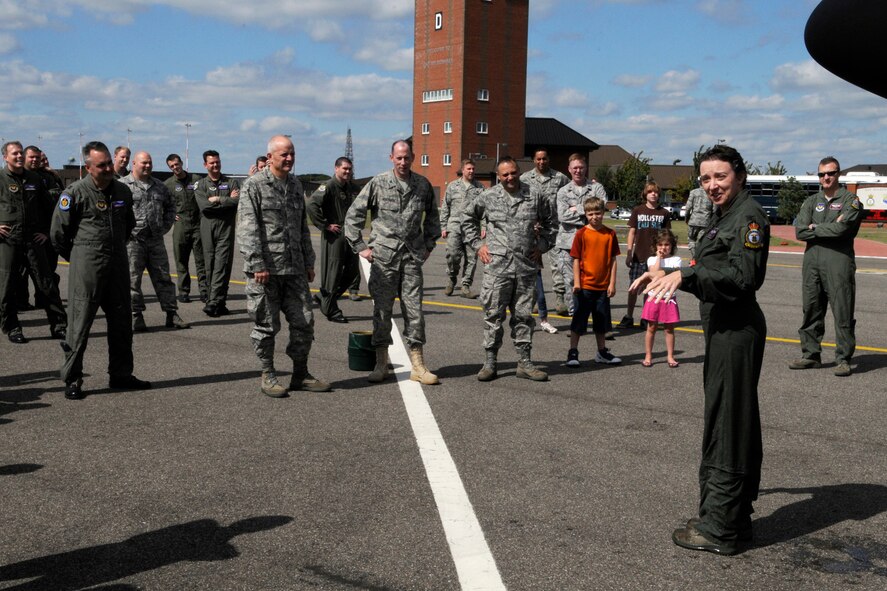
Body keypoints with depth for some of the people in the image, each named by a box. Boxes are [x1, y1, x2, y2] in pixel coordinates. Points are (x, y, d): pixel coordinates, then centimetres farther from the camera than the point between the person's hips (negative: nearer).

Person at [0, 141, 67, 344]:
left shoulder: (34, 179, 10)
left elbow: (47, 206, 20)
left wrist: (46, 231, 13)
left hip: (33, 240, 2)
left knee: (47, 284, 3)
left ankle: (59, 326, 8)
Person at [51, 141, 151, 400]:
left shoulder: (122, 191, 7)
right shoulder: (75, 192, -9)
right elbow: (58, 233, -3)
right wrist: (78, 257, 5)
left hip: (118, 265, 6)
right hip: (86, 267, -5)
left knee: (121, 322, 10)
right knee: (80, 322, -3)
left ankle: (121, 374, 22)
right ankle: (72, 379, 6)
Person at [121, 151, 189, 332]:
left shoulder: (159, 186, 14)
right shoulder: (123, 185, -4)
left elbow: (170, 206, 24)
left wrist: (165, 226, 12)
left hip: (156, 240, 5)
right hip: (133, 240, -5)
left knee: (163, 278, 7)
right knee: (133, 280, 0)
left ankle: (172, 314, 13)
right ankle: (136, 316, 7)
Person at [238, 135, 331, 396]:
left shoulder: (295, 185, 15)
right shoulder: (254, 185, -6)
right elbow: (248, 229, -12)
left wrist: (309, 262, 18)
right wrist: (257, 265, -18)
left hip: (294, 269, 6)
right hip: (265, 269, -6)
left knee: (304, 321, 6)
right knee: (266, 325, 3)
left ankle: (300, 375, 19)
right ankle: (268, 376, 16)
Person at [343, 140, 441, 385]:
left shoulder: (423, 185, 7)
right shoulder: (378, 183, -1)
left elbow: (432, 215, 22)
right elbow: (354, 214, 2)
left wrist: (429, 245, 15)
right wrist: (360, 246, -2)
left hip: (412, 256, 2)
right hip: (383, 256, -2)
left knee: (414, 310, 3)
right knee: (382, 310, 3)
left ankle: (418, 366, 9)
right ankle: (381, 364, 13)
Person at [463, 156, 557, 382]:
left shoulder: (535, 197, 6)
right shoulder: (488, 197, 2)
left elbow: (550, 222, 20)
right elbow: (467, 217, 16)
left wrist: (542, 245, 10)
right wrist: (477, 244, 8)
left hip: (527, 267, 2)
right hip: (497, 265, -2)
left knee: (523, 315, 8)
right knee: (493, 315, 1)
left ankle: (524, 363, 16)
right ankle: (490, 362, 9)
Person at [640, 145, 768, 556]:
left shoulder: (748, 216, -13)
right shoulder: (724, 215, 17)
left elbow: (742, 277, -23)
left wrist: (686, 275, -28)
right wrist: (672, 275, 20)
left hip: (737, 333, -11)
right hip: (725, 329, 11)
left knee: (726, 427, -4)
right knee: (736, 426, 17)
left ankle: (721, 529, 5)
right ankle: (733, 518, 29)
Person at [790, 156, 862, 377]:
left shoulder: (850, 200, 3)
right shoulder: (811, 201, 17)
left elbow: (842, 229, -14)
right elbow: (800, 231, 2)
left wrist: (815, 228, -2)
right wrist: (829, 229, -6)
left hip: (839, 261, -5)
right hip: (811, 260, 5)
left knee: (843, 312, -4)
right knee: (811, 309, 9)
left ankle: (843, 359, 1)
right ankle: (810, 354, 18)